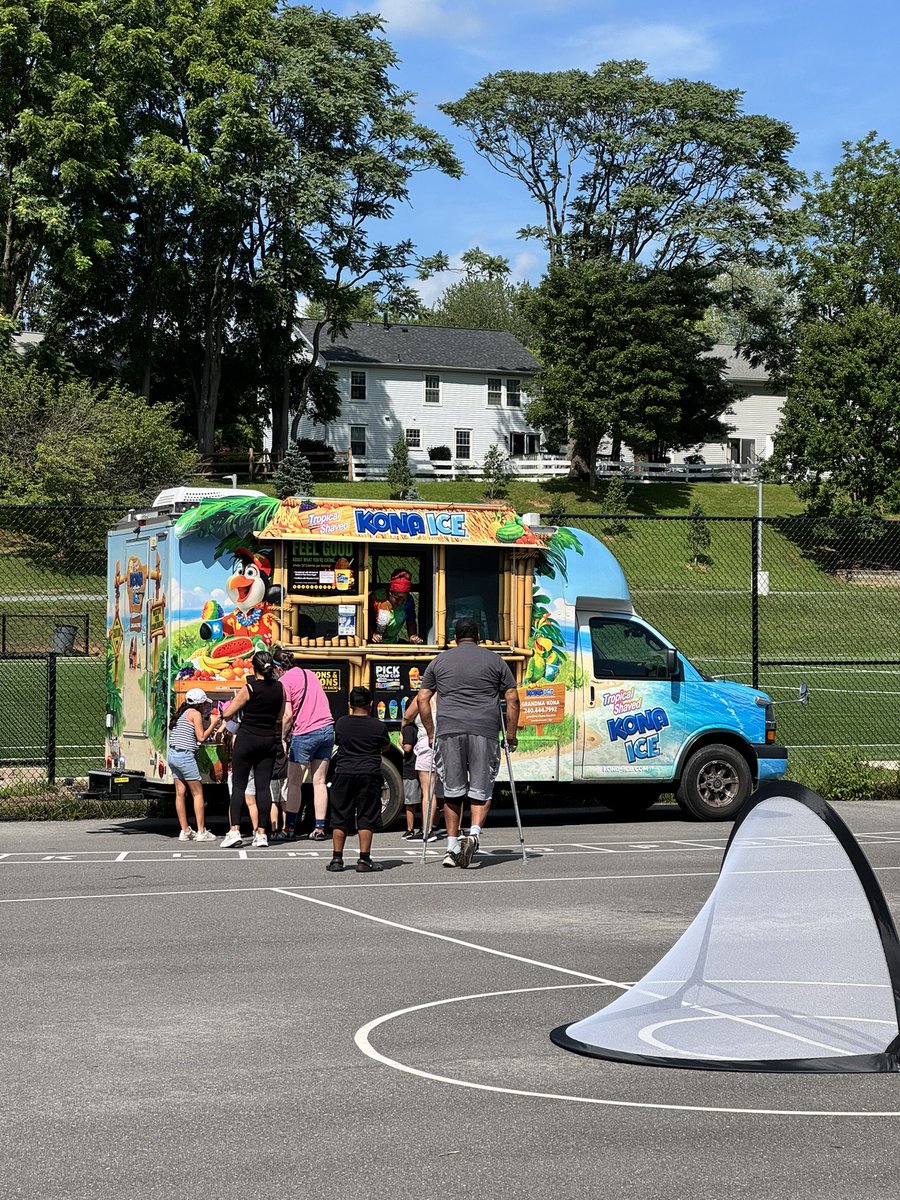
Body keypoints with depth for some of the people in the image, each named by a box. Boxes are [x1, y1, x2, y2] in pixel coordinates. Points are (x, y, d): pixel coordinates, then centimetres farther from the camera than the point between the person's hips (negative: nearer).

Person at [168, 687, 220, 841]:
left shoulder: (183, 713, 19)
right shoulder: (195, 714, -5)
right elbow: (201, 737, -7)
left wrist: (209, 728, 25)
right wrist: (213, 724, 5)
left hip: (173, 755, 8)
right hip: (185, 756, -8)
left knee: (180, 793, 8)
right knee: (198, 793, -2)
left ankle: (185, 831, 9)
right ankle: (201, 831, -3)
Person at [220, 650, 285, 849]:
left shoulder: (250, 688, -12)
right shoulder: (279, 688, 1)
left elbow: (227, 714, -8)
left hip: (246, 739, -4)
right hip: (269, 741, 4)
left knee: (238, 785, 0)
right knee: (263, 787, 4)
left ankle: (235, 831, -8)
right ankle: (261, 833, 2)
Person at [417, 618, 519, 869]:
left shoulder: (439, 661, 14)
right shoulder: (494, 660, 12)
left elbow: (422, 699, 10)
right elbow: (512, 699, 8)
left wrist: (430, 733, 17)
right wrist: (511, 735, 13)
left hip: (449, 732, 1)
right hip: (484, 732, -1)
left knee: (452, 792, 9)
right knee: (481, 789, 6)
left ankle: (452, 847, 10)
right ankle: (474, 833, -16)